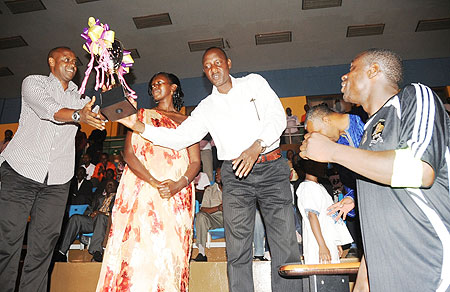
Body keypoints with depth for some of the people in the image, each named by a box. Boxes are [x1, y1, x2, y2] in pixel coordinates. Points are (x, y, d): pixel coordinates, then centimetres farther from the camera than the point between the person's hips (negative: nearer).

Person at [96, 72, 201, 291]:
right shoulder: (142, 115, 16)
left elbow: (195, 162, 7)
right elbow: (128, 153, 2)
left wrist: (177, 186, -13)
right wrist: (155, 183, -12)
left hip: (178, 197, 1)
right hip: (143, 192, 0)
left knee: (171, 252, -2)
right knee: (140, 250, -8)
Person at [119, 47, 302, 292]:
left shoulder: (254, 82, 8)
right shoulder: (206, 108, 14)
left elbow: (276, 116, -5)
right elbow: (179, 137, 7)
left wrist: (257, 146, -23)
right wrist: (138, 126, -4)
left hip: (271, 168, -1)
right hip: (235, 175, 2)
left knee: (285, 245, -3)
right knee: (237, 250, 0)